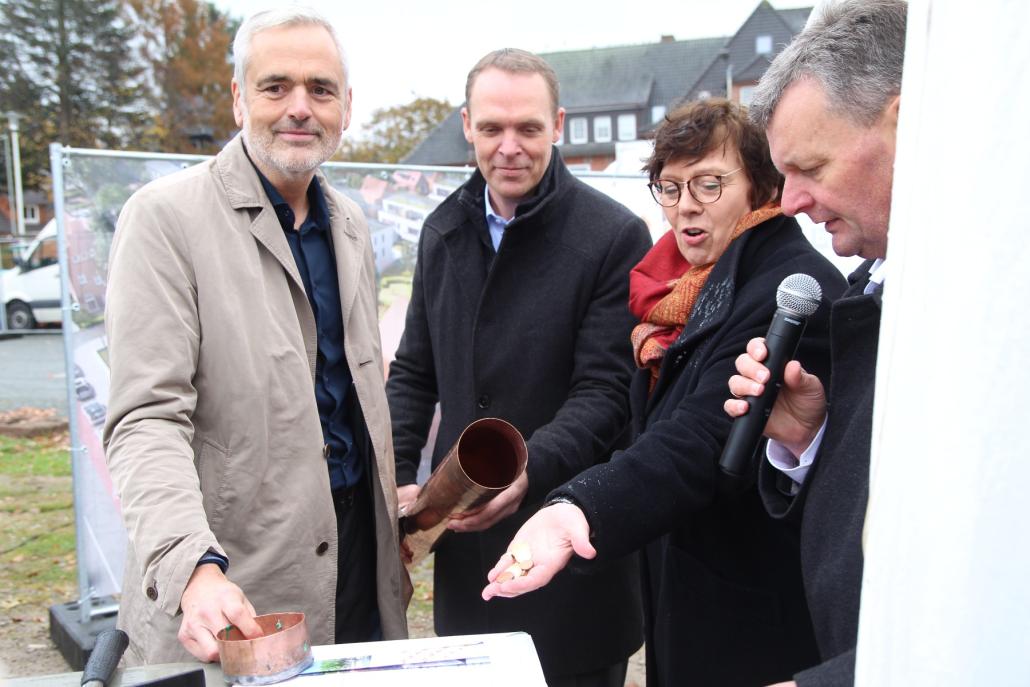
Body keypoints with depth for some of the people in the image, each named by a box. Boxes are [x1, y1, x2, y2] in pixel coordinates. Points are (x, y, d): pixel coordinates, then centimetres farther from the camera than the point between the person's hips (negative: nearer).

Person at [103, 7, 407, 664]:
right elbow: (147, 418, -18)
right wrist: (193, 567, -30)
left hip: (359, 553, 6)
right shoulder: (165, 217, -12)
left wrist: (395, 507, 10)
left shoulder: (351, 224, 9)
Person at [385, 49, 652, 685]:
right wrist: (397, 479, 2)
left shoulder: (615, 236, -11)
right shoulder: (444, 230, 7)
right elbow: (415, 371, 13)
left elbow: (604, 392, -14)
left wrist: (528, 469, -29)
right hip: (464, 536, 5)